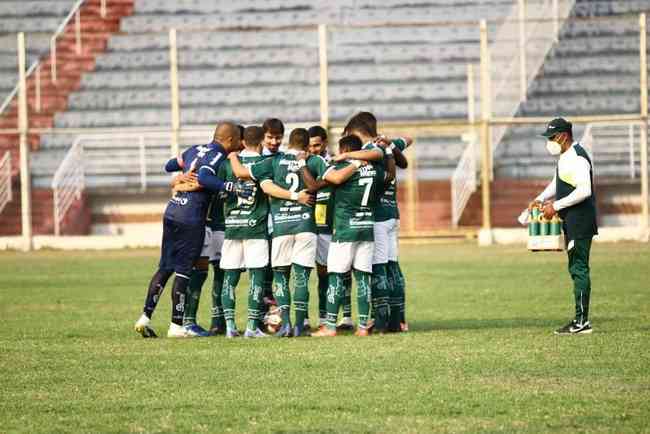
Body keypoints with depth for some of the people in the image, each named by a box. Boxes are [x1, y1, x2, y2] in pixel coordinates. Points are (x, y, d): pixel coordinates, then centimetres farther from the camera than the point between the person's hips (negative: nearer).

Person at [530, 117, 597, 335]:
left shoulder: (577, 158, -17)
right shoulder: (564, 157, 15)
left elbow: (584, 191, -25)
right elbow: (557, 182, 29)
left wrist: (556, 205, -21)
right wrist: (541, 199, 12)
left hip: (581, 223, -11)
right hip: (571, 222, 11)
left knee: (579, 269, -9)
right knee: (576, 269, 12)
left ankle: (582, 321, -9)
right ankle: (580, 319, 16)